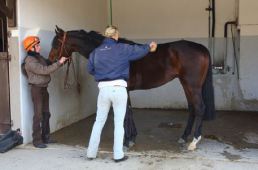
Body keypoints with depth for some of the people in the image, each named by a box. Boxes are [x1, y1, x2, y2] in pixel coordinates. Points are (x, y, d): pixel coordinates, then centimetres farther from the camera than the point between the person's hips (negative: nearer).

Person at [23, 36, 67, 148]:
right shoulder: (30, 61, -18)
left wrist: (61, 62, 7)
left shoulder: (39, 57, 10)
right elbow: (45, 70, -25)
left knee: (46, 114, 14)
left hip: (44, 88, 9)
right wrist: (59, 63, -23)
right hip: (37, 89, -9)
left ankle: (45, 137, 25)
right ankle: (37, 141, 6)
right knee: (38, 115, -3)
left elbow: (48, 66, 18)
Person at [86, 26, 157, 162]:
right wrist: (149, 47, 29)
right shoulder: (122, 49, -3)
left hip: (104, 89, 3)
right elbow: (139, 51, 8)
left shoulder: (96, 52, 7)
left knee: (99, 122, 15)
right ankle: (118, 155, 11)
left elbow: (90, 70, 16)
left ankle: (91, 153, 21)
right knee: (119, 123, 7)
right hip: (119, 89, -3)